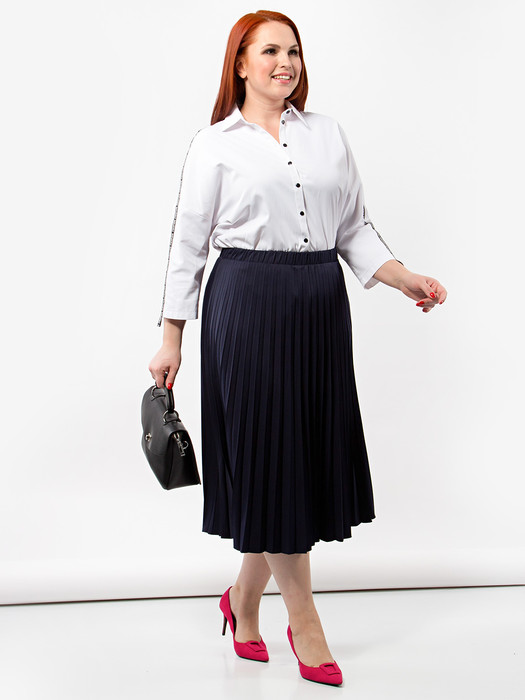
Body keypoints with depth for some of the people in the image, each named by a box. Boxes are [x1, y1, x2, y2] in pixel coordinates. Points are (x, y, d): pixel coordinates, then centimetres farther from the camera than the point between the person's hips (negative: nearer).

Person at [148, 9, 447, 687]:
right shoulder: (215, 143, 3)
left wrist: (406, 278, -1)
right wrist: (171, 339, 0)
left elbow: (354, 229, 15)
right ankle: (303, 620, 14)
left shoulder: (329, 134, 15)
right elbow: (188, 242, 3)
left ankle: (243, 599, 27)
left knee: (313, 449, 6)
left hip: (322, 306, 5)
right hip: (247, 303, -4)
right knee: (269, 454, -2)